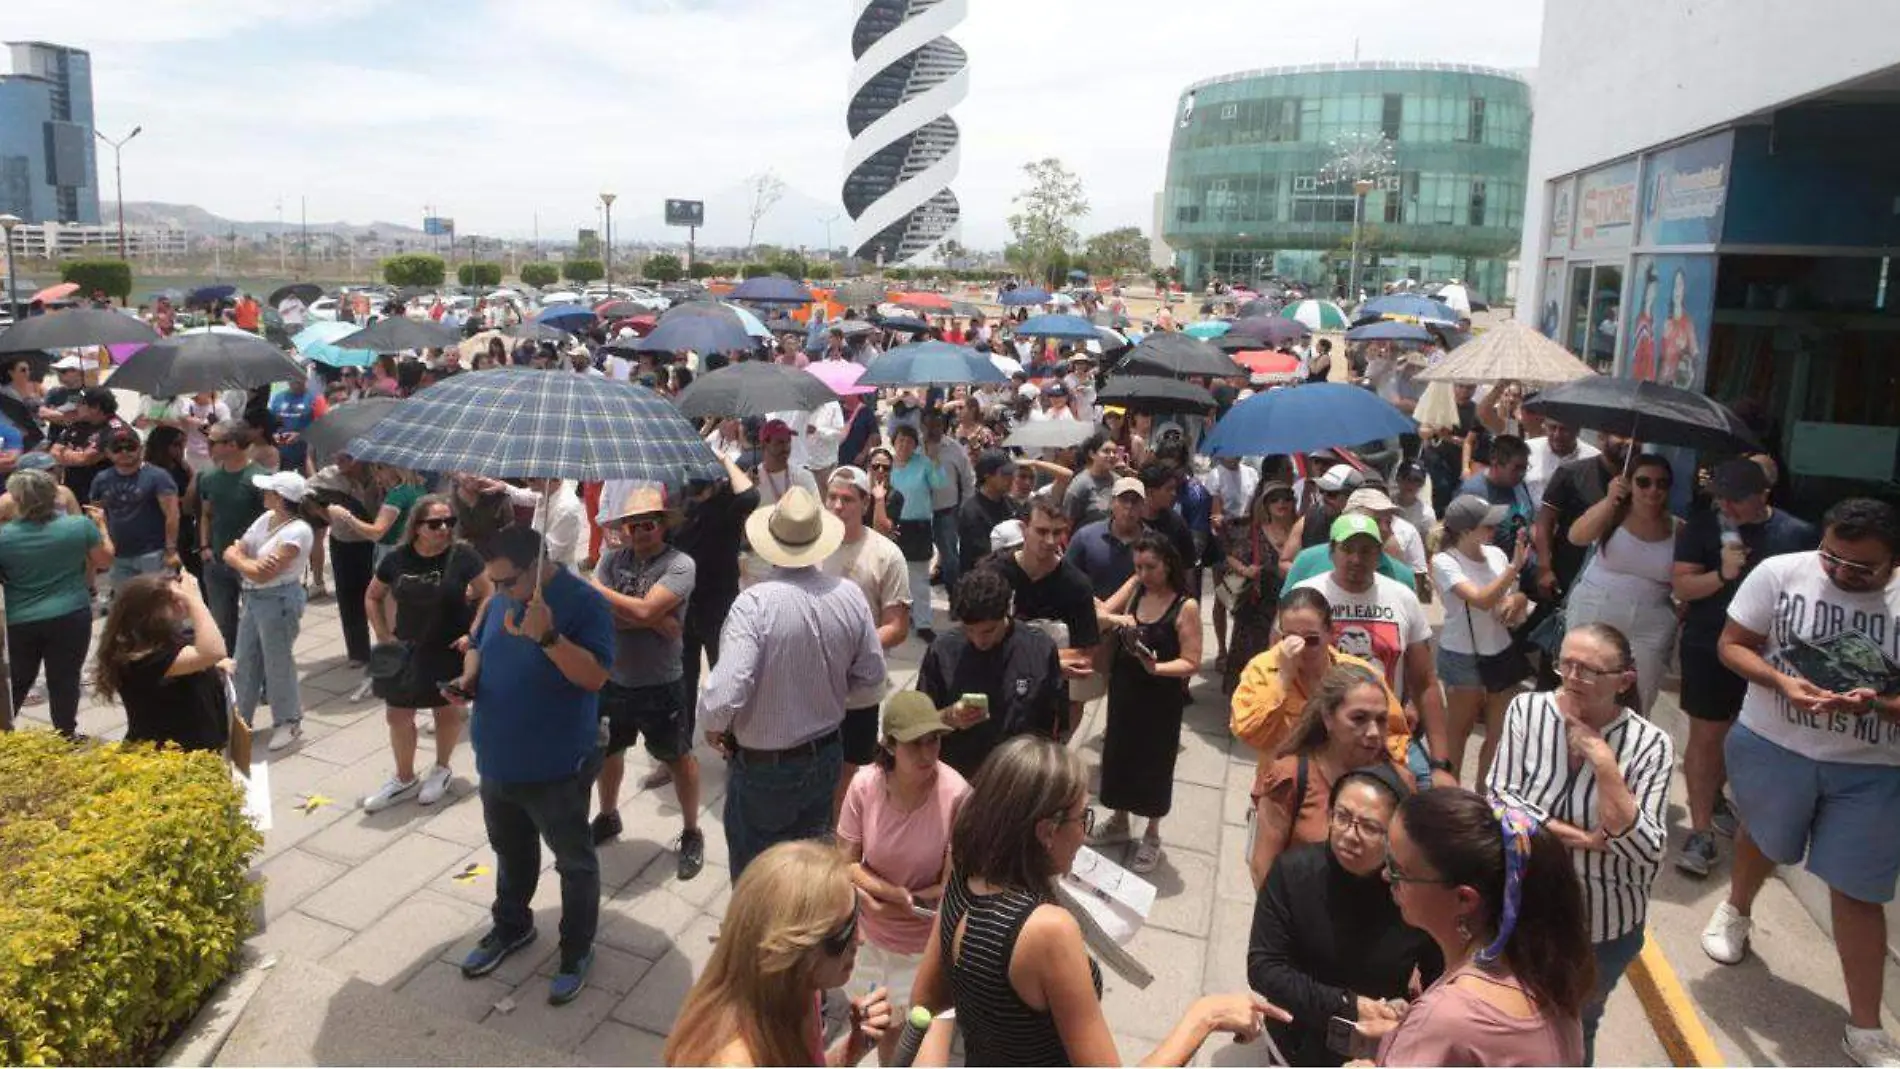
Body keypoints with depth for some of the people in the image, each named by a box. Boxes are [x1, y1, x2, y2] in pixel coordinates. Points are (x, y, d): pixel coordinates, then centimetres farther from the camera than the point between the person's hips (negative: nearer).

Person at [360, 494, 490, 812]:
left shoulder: (463, 555, -16)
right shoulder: (397, 559, -7)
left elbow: (487, 595, -9)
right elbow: (372, 597, 8)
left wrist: (474, 634, -16)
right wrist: (383, 635, 0)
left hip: (450, 650, -3)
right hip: (407, 650, 3)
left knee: (448, 710, 14)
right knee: (397, 714, 10)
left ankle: (441, 770, 36)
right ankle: (404, 779, 30)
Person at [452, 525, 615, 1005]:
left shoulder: (583, 602, -21)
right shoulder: (499, 598, 1)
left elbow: (594, 676, -27)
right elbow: (477, 646, 17)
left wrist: (549, 637, -38)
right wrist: (468, 677, -5)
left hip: (556, 767, -7)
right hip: (498, 761, 7)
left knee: (573, 861, 11)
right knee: (510, 851, 26)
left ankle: (577, 951, 27)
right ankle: (511, 925, 48)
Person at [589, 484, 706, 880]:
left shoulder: (679, 565, -16)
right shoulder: (612, 558, -2)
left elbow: (644, 610, -27)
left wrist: (593, 587, -16)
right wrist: (655, 621, -21)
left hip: (659, 687, -5)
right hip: (612, 680, 5)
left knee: (678, 759, 9)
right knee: (608, 751, 23)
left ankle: (692, 834, 26)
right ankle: (608, 817, 48)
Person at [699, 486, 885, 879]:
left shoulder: (755, 603, -27)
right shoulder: (850, 596, -12)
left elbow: (724, 695, -31)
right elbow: (871, 673, 0)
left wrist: (711, 725, -9)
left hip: (764, 767, -5)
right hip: (826, 756, 5)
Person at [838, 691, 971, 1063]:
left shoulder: (956, 794, -27)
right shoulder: (865, 784, -19)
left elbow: (954, 886, -18)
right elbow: (846, 864, -8)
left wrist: (880, 901, -17)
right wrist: (896, 893, -22)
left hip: (928, 939, -2)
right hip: (875, 934, 3)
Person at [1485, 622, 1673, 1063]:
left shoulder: (1650, 744, -17)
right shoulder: (1527, 710, -14)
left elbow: (1646, 853, -24)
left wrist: (1604, 763, -30)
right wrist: (1588, 840, -23)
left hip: (1605, 927, 0)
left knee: (1575, 1030, 24)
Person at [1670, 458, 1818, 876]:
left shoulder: (1799, 534, -5)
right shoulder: (1702, 527, -7)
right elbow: (1681, 586, -8)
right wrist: (1721, 575, -26)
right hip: (1709, 648, -2)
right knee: (1706, 735, 2)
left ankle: (1712, 796, 42)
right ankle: (1701, 830, 9)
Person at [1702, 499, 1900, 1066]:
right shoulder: (1779, 573, -14)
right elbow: (1732, 645, -6)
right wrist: (1782, 682, -24)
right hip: (1771, 747, 1)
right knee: (1762, 839, 25)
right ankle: (1735, 911, 57)